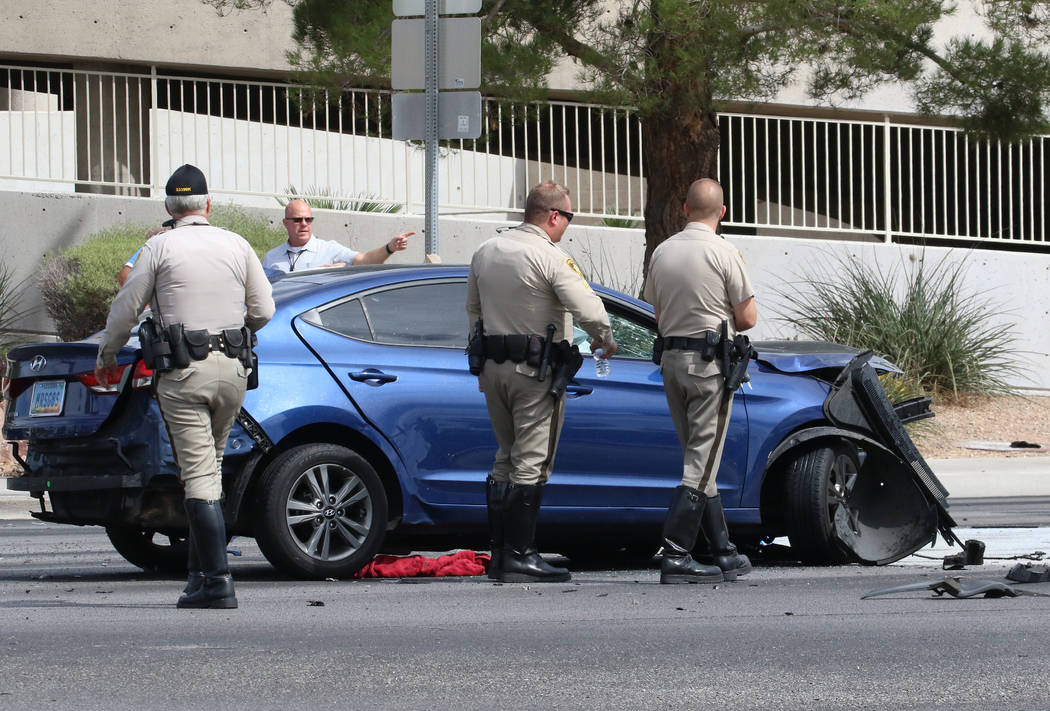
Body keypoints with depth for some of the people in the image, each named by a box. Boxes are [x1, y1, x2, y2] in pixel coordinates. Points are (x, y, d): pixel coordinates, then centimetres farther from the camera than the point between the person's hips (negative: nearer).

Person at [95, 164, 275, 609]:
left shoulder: (161, 248, -3)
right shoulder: (237, 246, 7)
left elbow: (125, 310, 1)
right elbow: (263, 311, 10)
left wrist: (106, 358, 18)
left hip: (183, 372, -4)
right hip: (232, 370, 4)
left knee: (198, 475, -6)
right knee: (210, 468, 17)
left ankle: (217, 581, -13)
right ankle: (201, 569, 18)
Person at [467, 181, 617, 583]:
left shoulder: (485, 253, 9)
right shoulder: (550, 258, -14)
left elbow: (473, 308, 20)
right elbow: (590, 311, -19)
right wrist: (606, 342, 0)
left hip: (493, 367, 8)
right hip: (536, 370, -7)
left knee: (507, 459, 15)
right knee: (531, 463, -5)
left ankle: (499, 553, 15)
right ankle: (519, 557, -7)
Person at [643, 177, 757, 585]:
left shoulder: (661, 253, 6)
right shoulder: (723, 253, -11)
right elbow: (747, 318, -8)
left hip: (671, 359, 6)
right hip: (711, 362, -6)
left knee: (699, 458, 14)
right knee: (702, 463, -4)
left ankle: (724, 552, 18)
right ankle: (675, 555, -11)